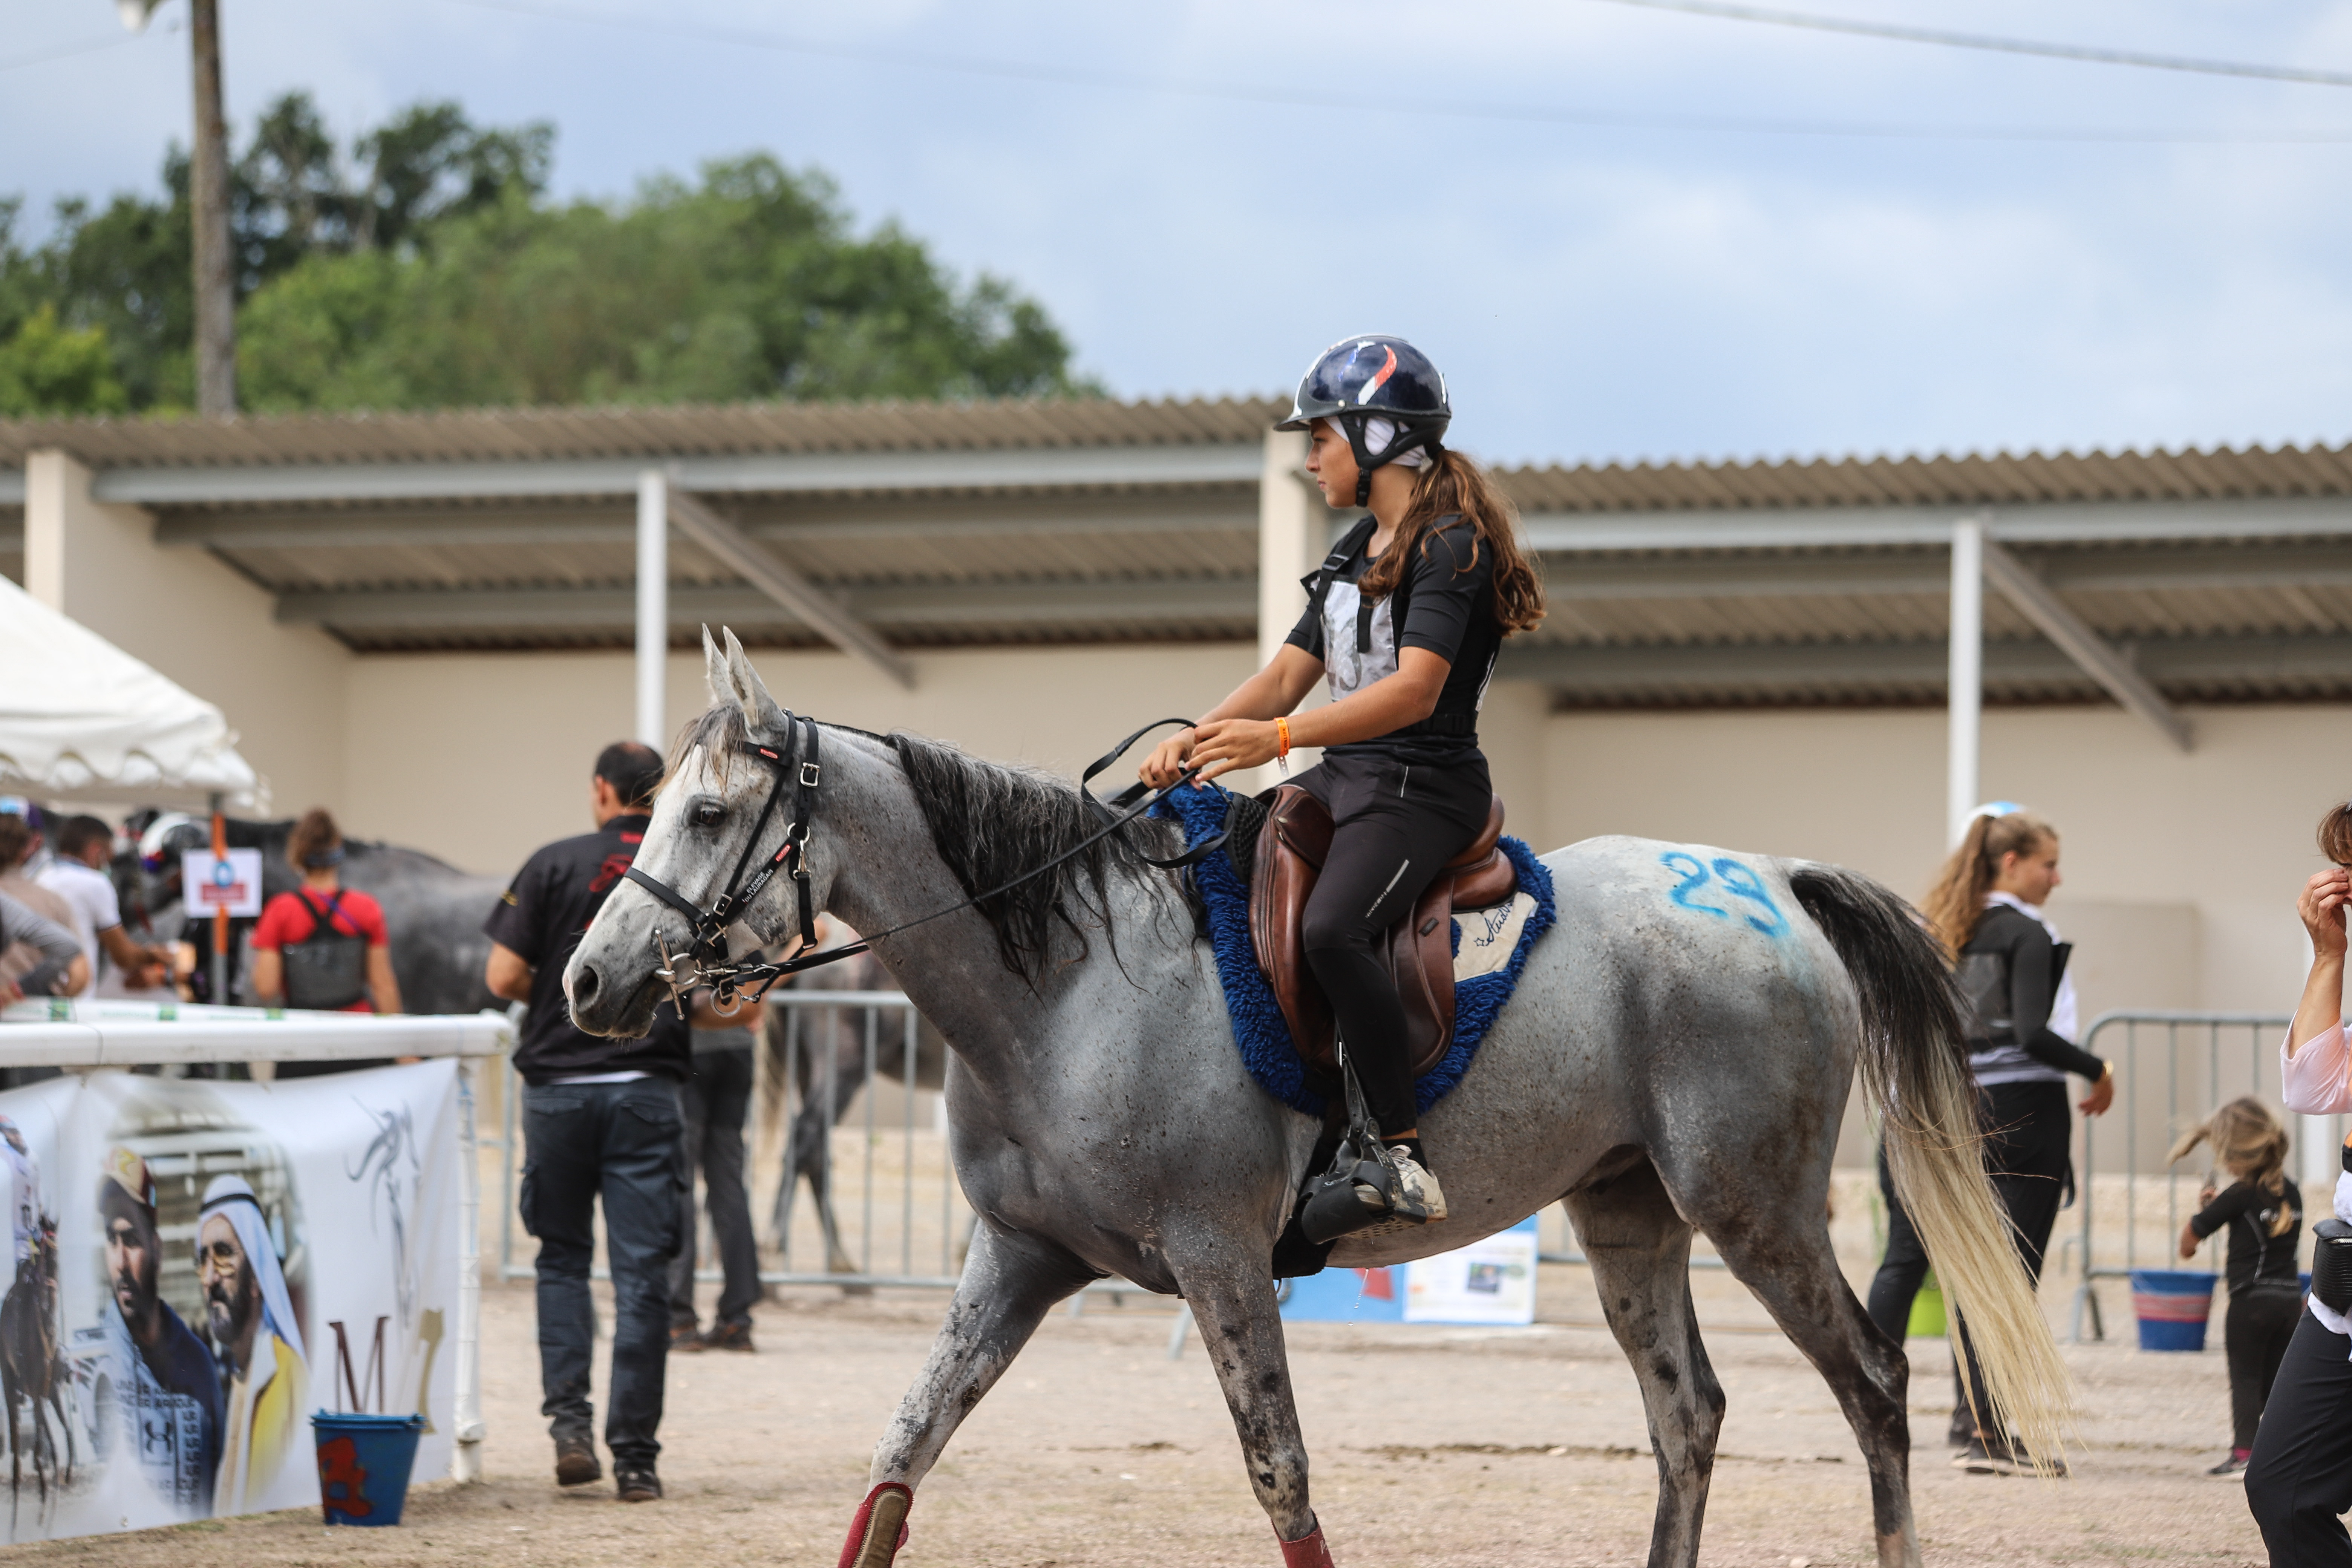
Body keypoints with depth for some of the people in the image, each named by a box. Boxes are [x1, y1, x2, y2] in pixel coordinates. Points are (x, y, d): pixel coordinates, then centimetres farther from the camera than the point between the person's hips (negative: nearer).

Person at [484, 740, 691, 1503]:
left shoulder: (555, 865, -1)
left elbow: (504, 975, -5)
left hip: (559, 1085, 0)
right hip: (648, 1089, 0)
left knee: (563, 1257, 15)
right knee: (641, 1273, 2)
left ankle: (569, 1420, 2)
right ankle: (635, 1455, 0)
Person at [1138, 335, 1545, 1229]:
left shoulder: (1452, 546, -12)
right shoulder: (1356, 553, 19)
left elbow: (1415, 691, -24)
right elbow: (1290, 673, 16)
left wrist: (1278, 738, -33)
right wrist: (1193, 741, -2)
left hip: (1426, 787, -10)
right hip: (1344, 780, 10)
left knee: (1330, 927, -34)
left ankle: (1405, 1157, -33)